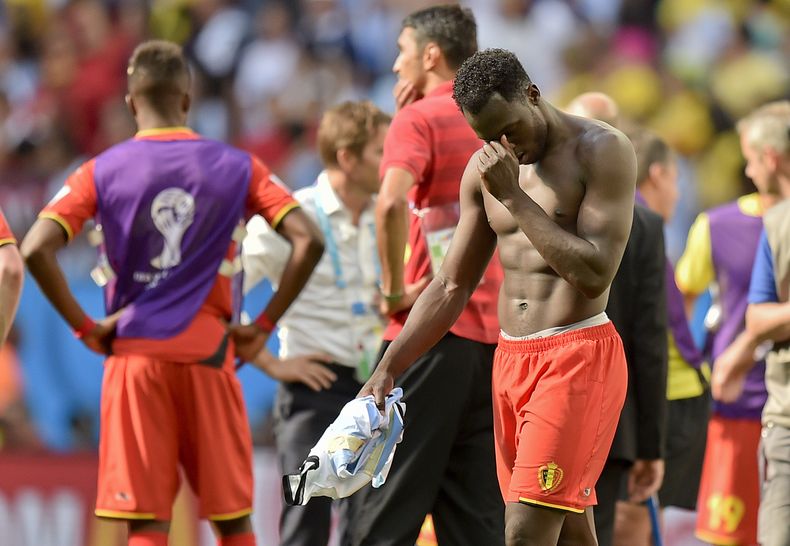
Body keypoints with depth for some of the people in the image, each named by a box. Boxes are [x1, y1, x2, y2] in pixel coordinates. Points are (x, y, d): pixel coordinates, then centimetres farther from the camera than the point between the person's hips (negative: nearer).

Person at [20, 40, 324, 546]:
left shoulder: (102, 172, 0)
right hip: (210, 353, 1)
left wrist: (85, 327, -2)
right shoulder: (237, 166, 3)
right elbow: (308, 242, -6)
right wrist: (263, 326, 1)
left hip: (135, 355, -1)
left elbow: (36, 250, -11)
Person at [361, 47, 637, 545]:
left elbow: (595, 272, -18)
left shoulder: (603, 151, -9)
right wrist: (389, 369, 6)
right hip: (511, 361, 7)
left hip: (578, 356, -7)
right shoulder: (485, 170, 10)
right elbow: (451, 286, 15)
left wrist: (514, 196, -17)